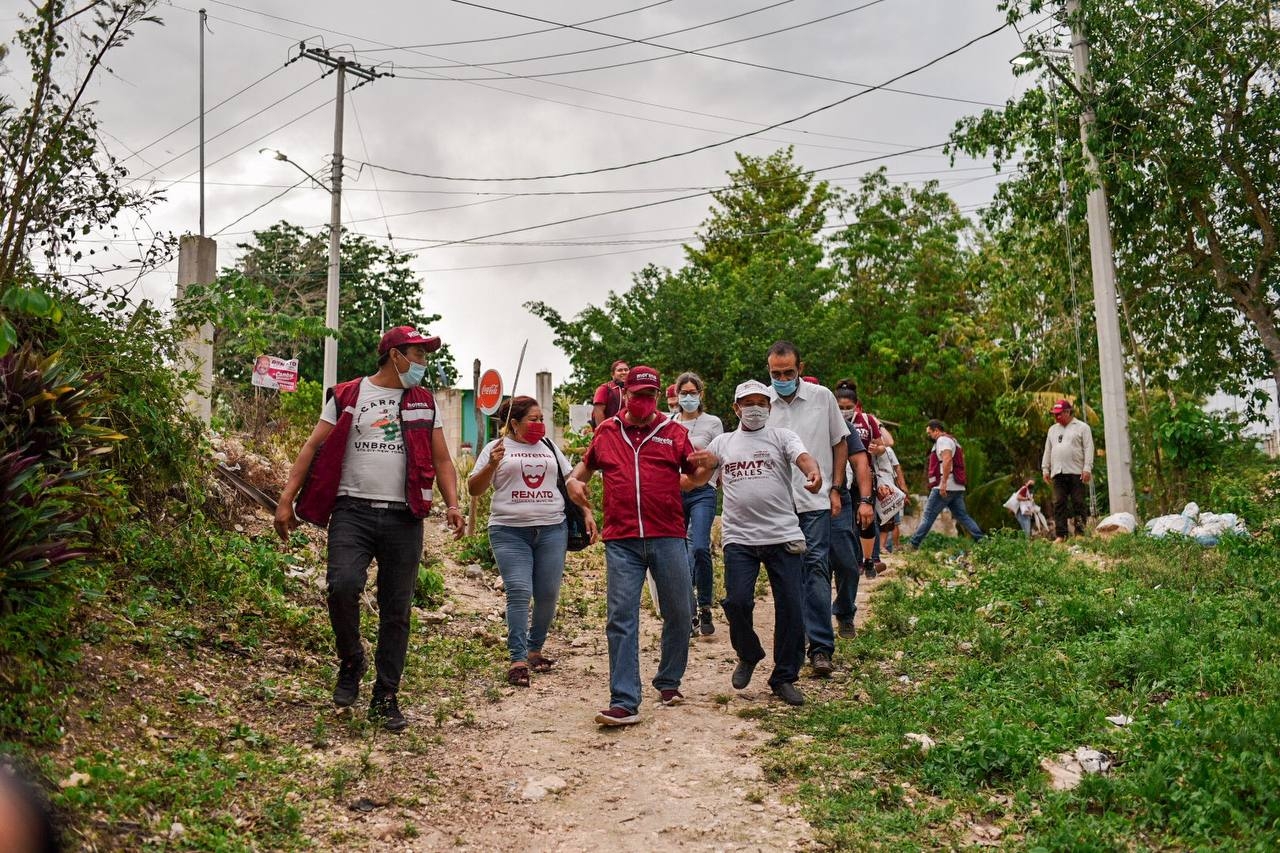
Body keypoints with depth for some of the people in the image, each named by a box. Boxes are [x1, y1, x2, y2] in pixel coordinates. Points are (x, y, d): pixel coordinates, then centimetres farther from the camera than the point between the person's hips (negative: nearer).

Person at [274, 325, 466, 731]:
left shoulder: (424, 402, 14)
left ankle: (385, 698, 16)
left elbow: (441, 459, 14)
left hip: (403, 518, 3)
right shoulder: (347, 396, 7)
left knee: (396, 611, 4)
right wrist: (287, 499, -5)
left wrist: (452, 504, -1)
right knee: (343, 585, -23)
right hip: (353, 511, -2)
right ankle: (350, 663, 4)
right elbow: (314, 446, 4)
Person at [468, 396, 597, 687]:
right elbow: (474, 489, 1)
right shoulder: (497, 448, 5)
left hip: (552, 529, 4)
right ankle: (518, 659, -12)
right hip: (510, 532, -3)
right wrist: (491, 465, -15)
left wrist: (587, 513, 11)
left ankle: (535, 650, 20)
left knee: (548, 595, 3)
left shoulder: (549, 447, 16)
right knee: (518, 592, -14)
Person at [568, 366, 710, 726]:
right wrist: (575, 480, 6)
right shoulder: (606, 432, 12)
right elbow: (587, 463, 27)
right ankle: (624, 702, -4)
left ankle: (669, 682, 30)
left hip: (667, 537, 0)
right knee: (621, 618, -5)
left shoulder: (674, 433, 8)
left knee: (679, 614, 8)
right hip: (621, 541, 0)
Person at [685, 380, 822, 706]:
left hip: (784, 536, -1)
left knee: (791, 606, 0)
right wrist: (704, 464, -8)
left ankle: (784, 678, 16)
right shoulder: (722, 442, 16)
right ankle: (748, 655, 22)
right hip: (739, 537, 1)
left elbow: (803, 457, -11)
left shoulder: (782, 437, 8)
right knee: (737, 601, -9)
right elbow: (699, 479, 17)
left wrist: (813, 473, -35)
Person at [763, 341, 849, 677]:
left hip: (815, 500, -1)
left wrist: (835, 489, 5)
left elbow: (839, 444, 11)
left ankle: (821, 646, -5)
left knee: (816, 568, -7)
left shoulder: (822, 397, 3)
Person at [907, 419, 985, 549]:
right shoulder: (953, 440, 25)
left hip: (945, 487, -10)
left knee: (928, 516, -7)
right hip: (957, 488, 10)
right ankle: (981, 541, 0)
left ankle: (913, 544, -6)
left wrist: (943, 482, -27)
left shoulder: (943, 440, -7)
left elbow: (947, 459, -23)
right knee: (962, 516, 8)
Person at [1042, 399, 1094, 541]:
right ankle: (1061, 535, -2)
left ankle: (1080, 532, 0)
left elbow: (1088, 448, -3)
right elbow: (1047, 451, 22)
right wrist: (1045, 469, 14)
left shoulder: (1082, 427, 5)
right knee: (1058, 504, -2)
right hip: (1058, 473, 4)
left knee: (1078, 503, -3)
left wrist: (1087, 468, -12)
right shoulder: (1052, 429, 21)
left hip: (1076, 472, -4)